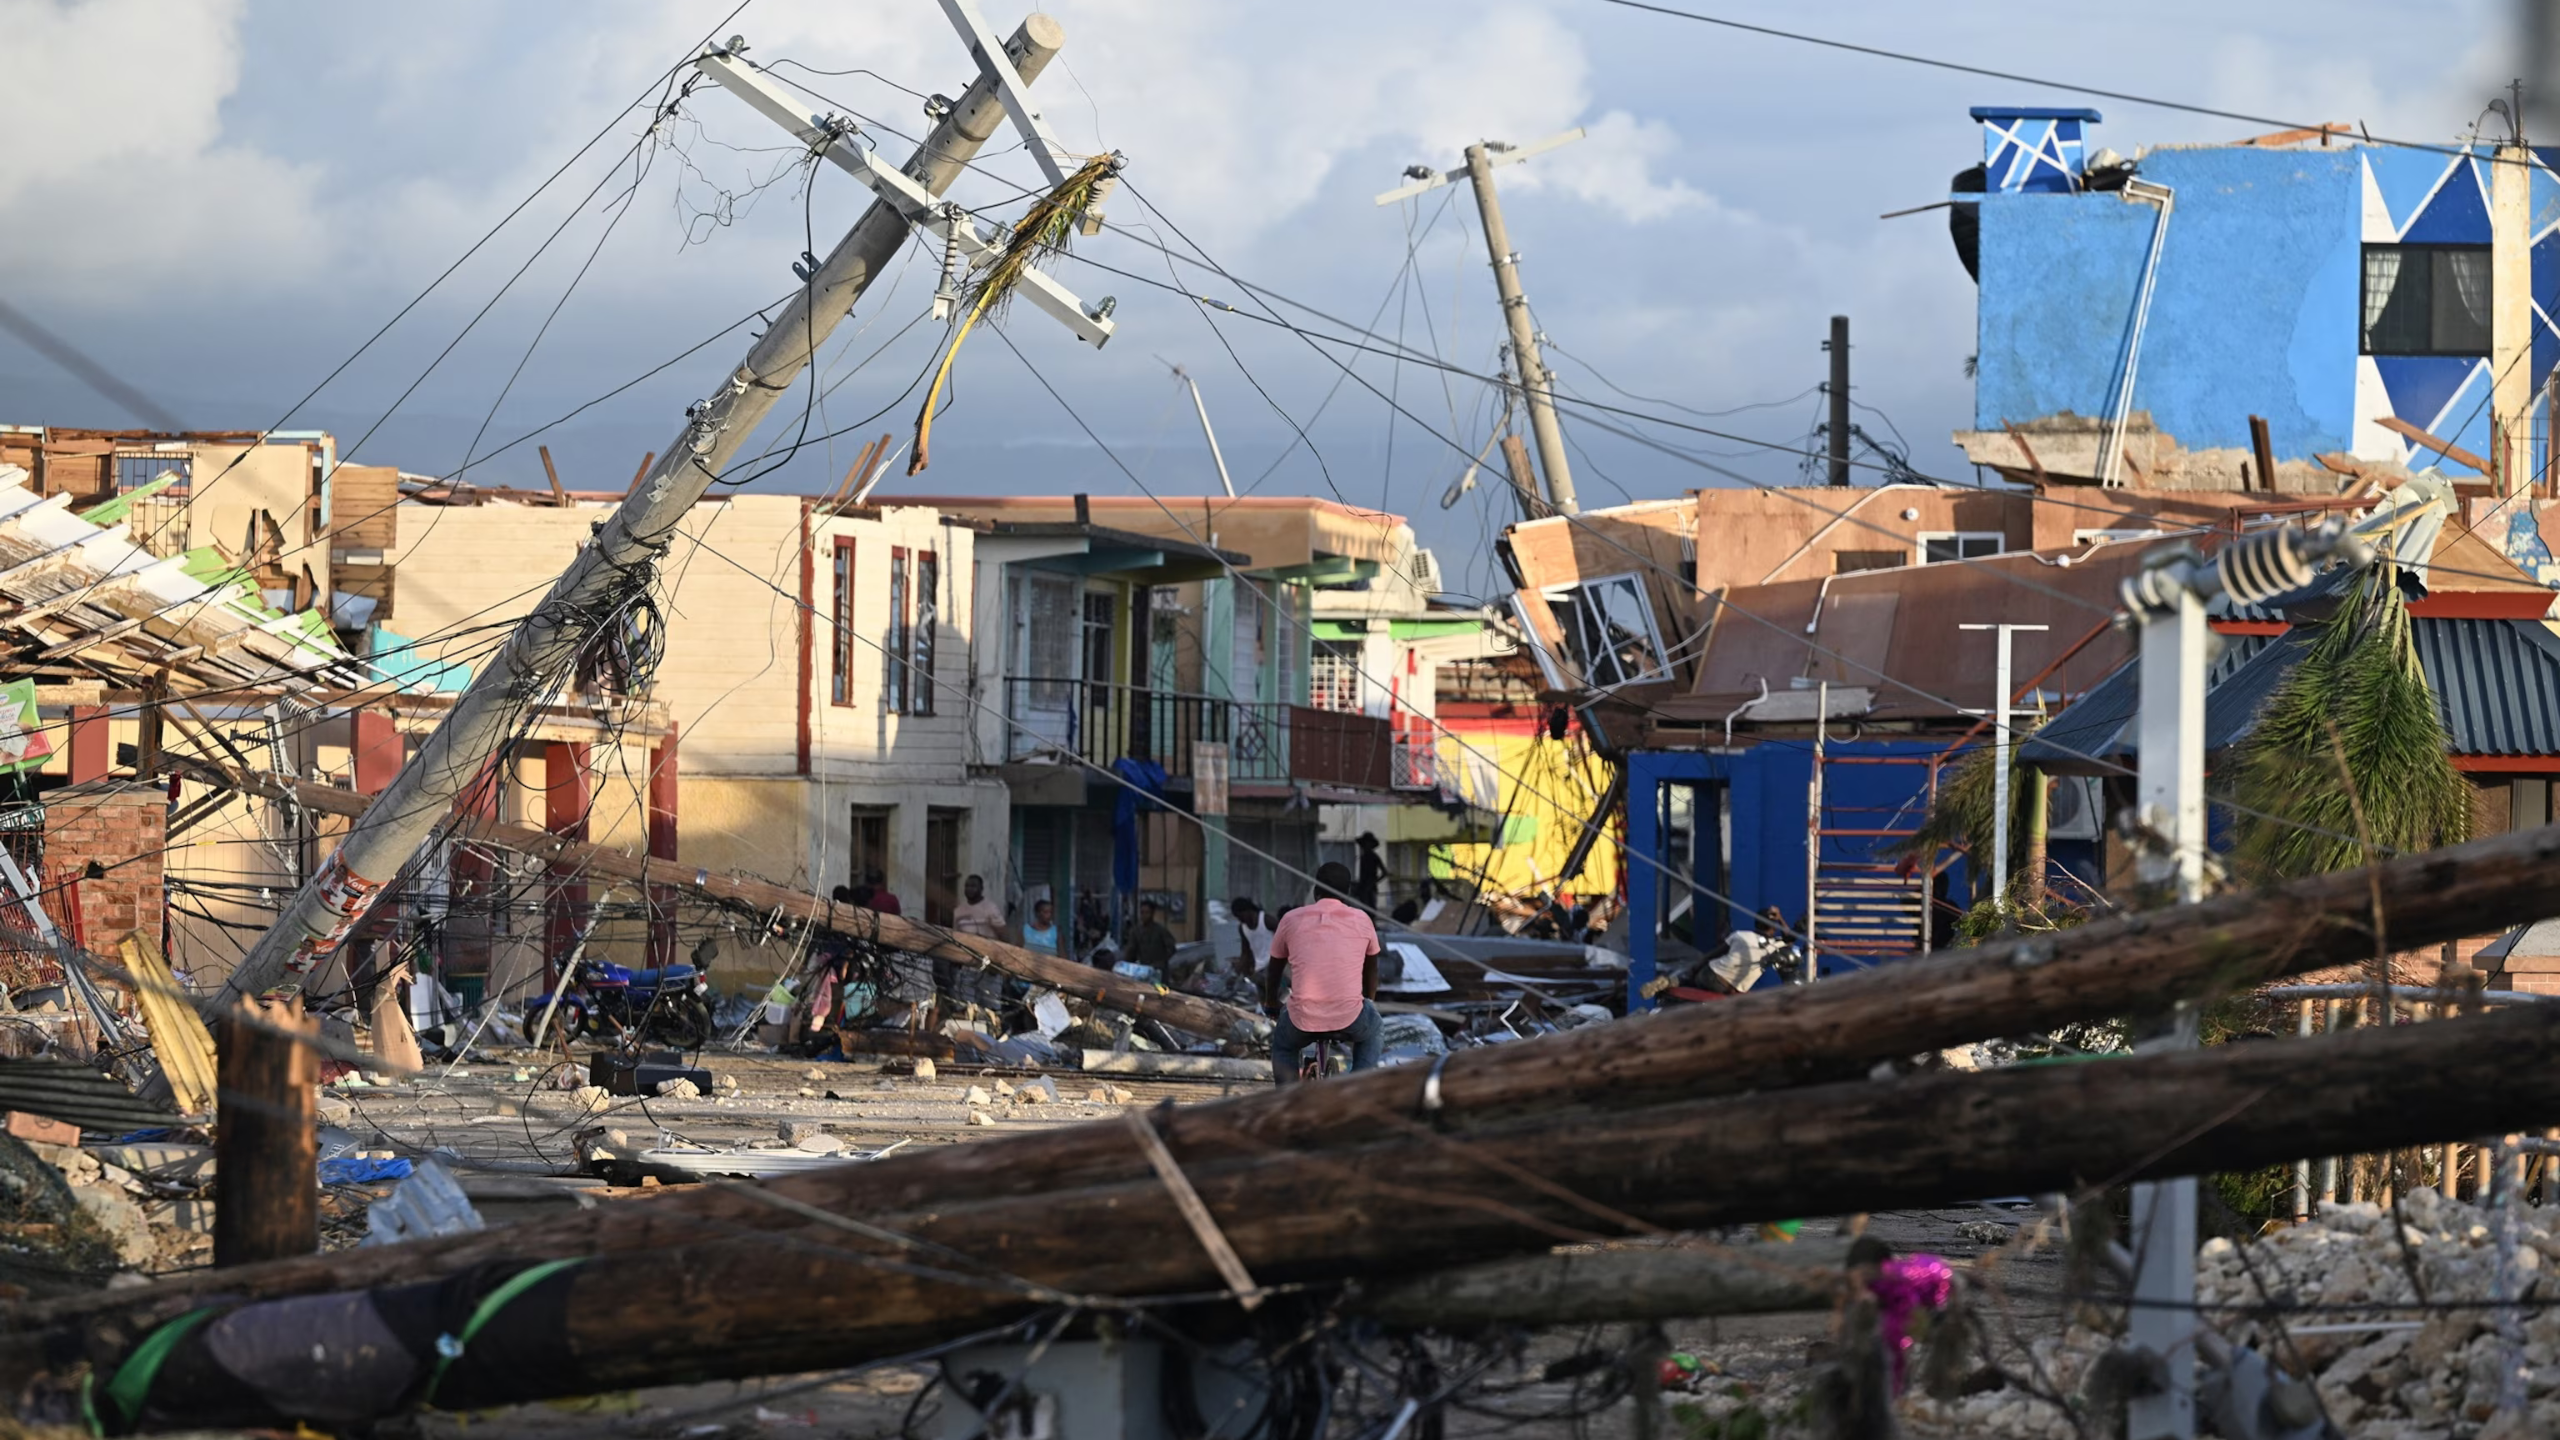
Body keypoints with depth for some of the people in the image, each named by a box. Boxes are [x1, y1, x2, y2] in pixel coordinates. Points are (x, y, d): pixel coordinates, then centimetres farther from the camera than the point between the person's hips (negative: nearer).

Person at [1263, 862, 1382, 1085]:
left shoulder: (1292, 919, 7)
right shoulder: (1361, 921, 8)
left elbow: (1275, 970, 22)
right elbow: (1371, 969, 26)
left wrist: (1271, 1006, 41)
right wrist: (1370, 1001, 46)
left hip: (1303, 1021, 0)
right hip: (1349, 1020, 0)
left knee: (1282, 1045, 34)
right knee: (1369, 1033, 35)